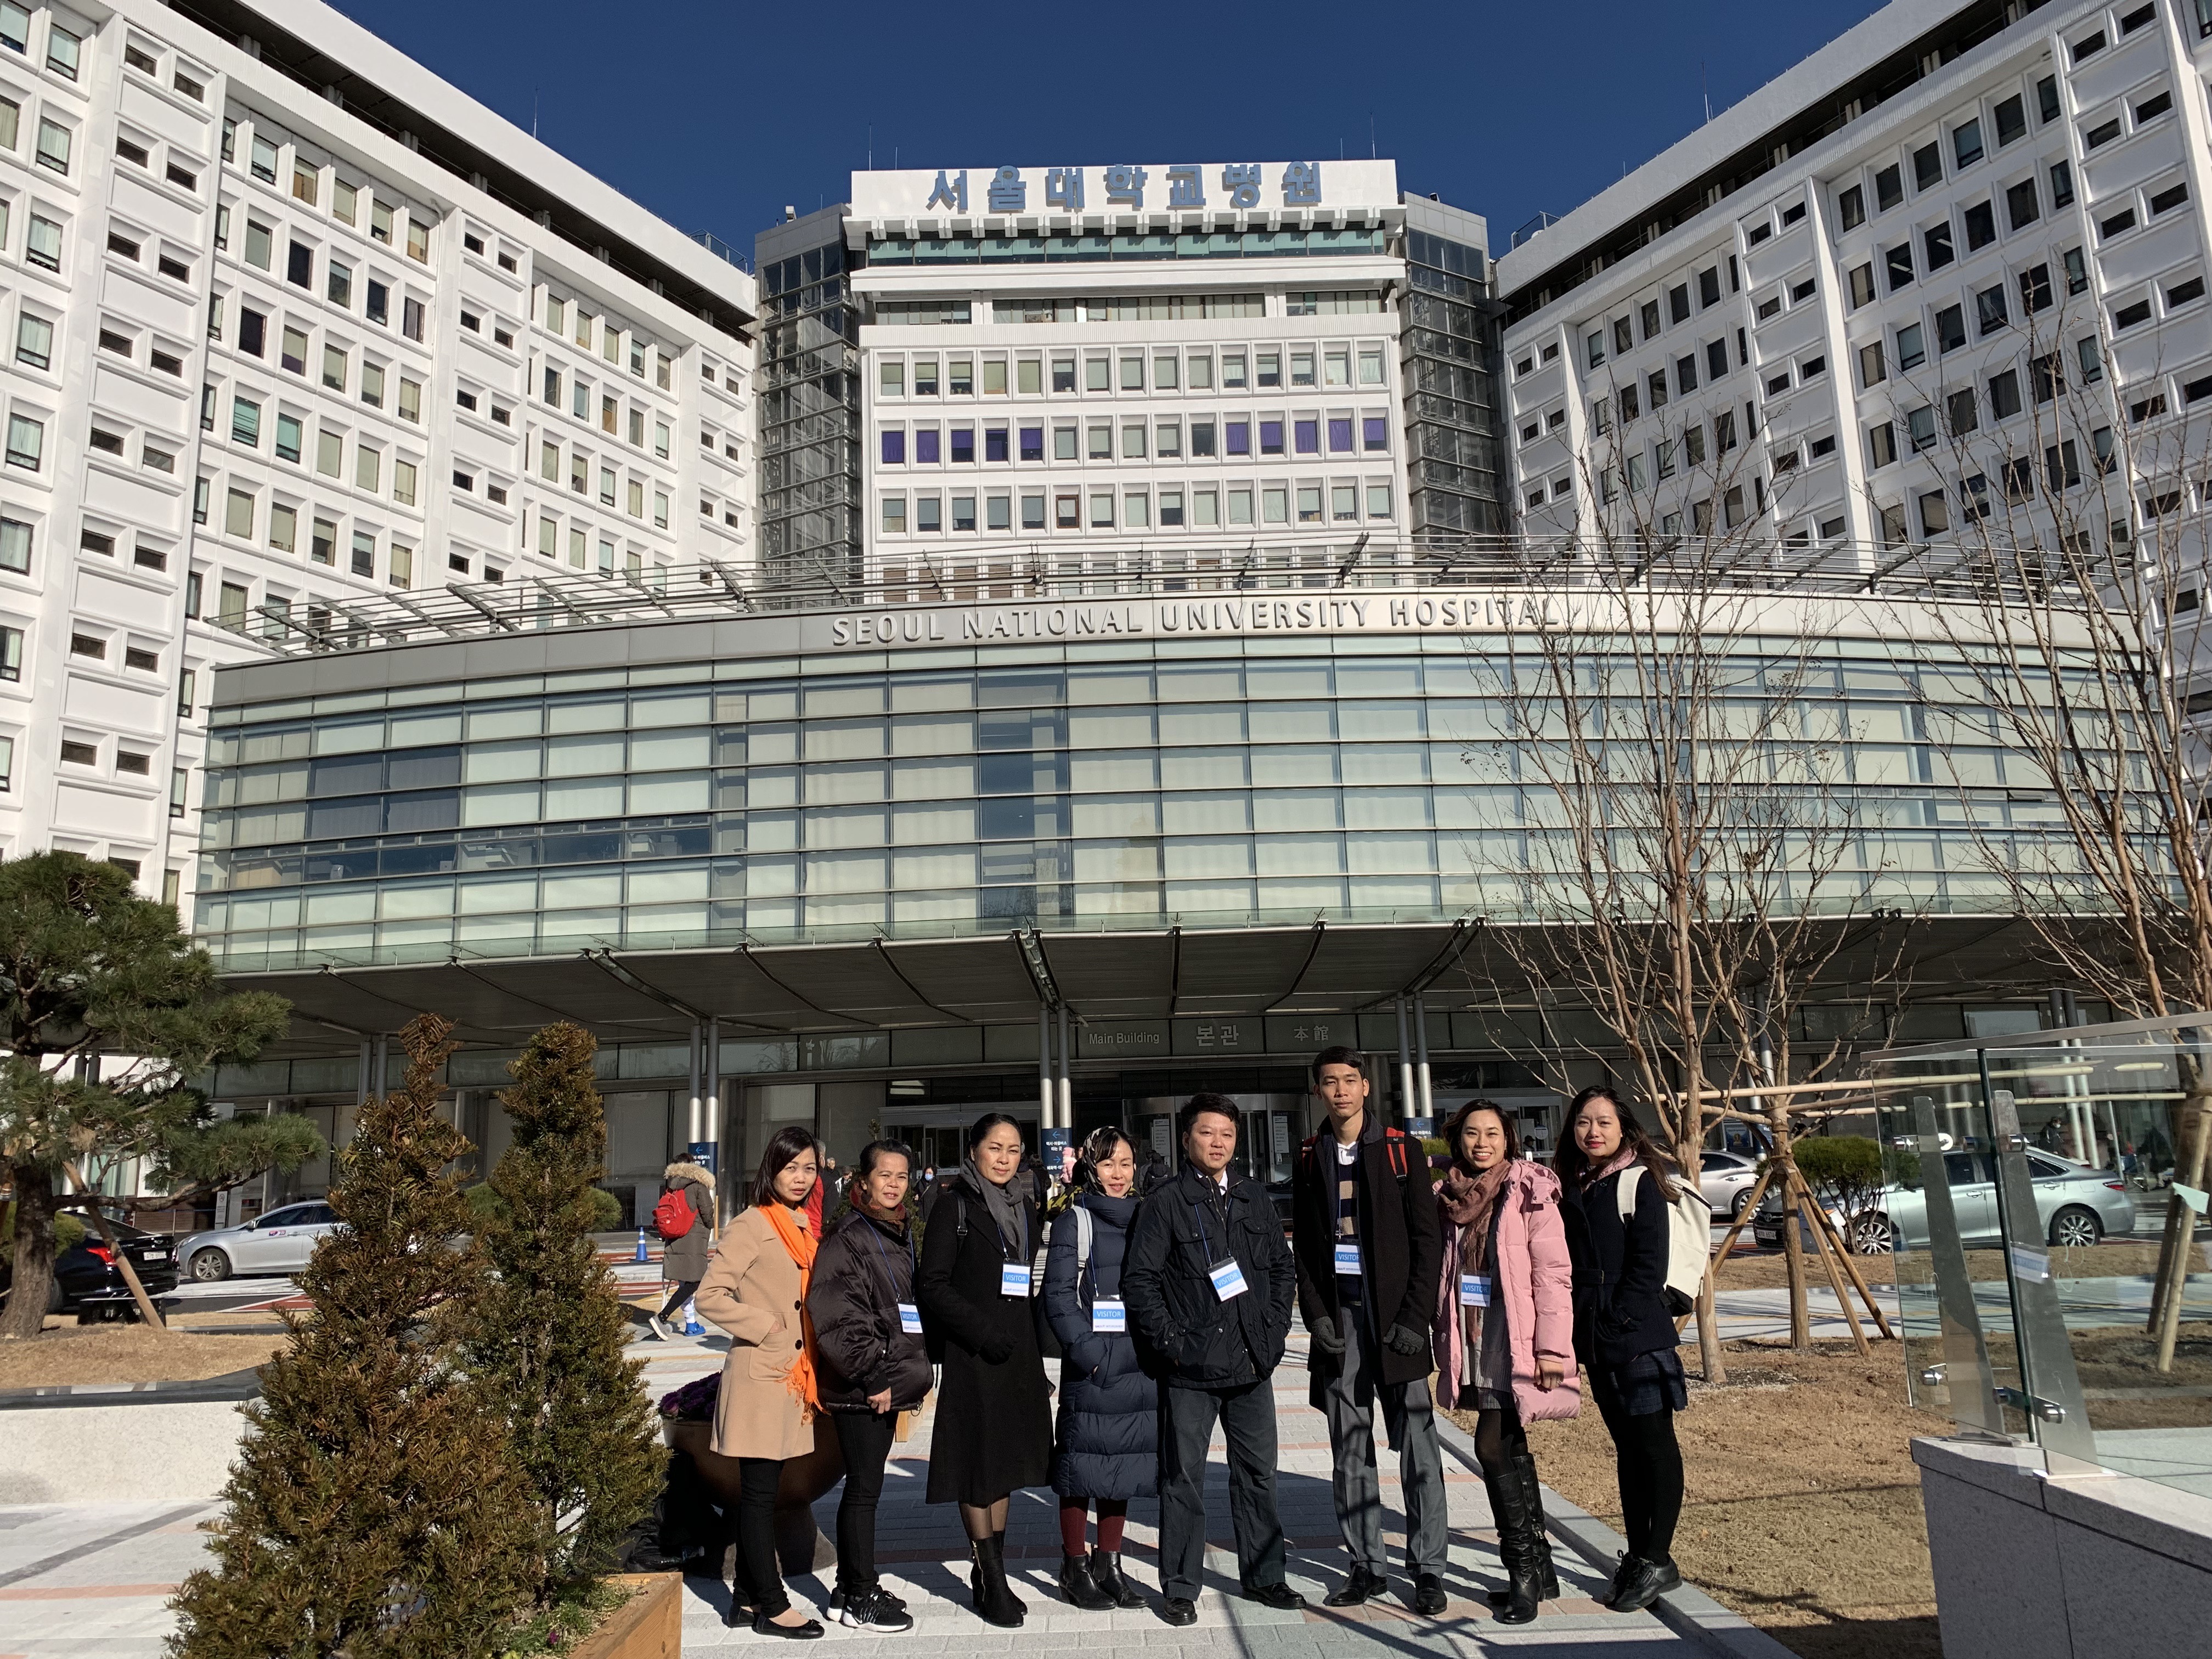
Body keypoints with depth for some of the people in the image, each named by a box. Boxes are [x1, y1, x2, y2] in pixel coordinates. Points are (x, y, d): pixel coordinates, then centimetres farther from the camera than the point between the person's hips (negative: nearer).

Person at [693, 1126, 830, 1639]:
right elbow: (710, 1296, -17)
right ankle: (772, 1606, 9)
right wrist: (768, 1330, -15)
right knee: (760, 1492, 1)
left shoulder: (804, 1229, 12)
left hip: (792, 1378, 8)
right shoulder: (752, 1226, -11)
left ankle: (747, 1596, 23)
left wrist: (808, 1365, 12)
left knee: (761, 1491, 14)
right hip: (760, 1377, -8)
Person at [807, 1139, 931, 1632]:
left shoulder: (902, 1234, 14)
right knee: (864, 1489, -2)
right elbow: (836, 1318, -18)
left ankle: (852, 1587, 25)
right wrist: (871, 1376, -17)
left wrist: (913, 1370, 17)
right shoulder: (848, 1239, -12)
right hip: (860, 1387, -8)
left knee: (865, 1486, 15)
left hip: (888, 1383, 8)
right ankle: (859, 1599, 8)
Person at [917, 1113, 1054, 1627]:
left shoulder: (1025, 1208, 12)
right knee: (979, 1461, -1)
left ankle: (990, 1573, 20)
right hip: (971, 1354, -6)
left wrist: (1036, 1355, 10)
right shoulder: (955, 1205, -6)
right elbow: (934, 1284, -10)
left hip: (1017, 1351, 6)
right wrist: (982, 1331, -19)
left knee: (1007, 1459, 10)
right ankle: (992, 1581, 8)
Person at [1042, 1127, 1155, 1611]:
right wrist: (1087, 1350, -16)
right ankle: (1075, 1568, 15)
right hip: (1090, 1363, -5)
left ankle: (1108, 1565, 23)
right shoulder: (1074, 1221, -3)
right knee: (1085, 1463, 0)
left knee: (1126, 1462, 10)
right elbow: (1058, 1294, -8)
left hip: (1141, 1363, 5)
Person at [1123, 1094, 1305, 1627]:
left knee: (1257, 1474, 13)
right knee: (1184, 1480, 4)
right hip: (1191, 1367, -4)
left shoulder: (1254, 1197, 8)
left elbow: (1283, 1267, 14)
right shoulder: (1165, 1202, -5)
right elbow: (1139, 1279, -7)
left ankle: (1262, 1577, 28)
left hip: (1252, 1363, 4)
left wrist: (1274, 1328, 4)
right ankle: (1179, 1589, 16)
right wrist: (1170, 1341, -11)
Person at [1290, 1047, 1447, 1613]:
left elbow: (1424, 1238, -2)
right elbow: (1304, 1245, 10)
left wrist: (1414, 1317, -9)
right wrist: (1315, 1313, -2)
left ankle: (1428, 1569, 9)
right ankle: (1365, 1566, 17)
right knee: (1349, 1451, 7)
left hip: (1395, 1315, -3)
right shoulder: (1310, 1159, 9)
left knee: (1417, 1446, -1)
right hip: (1338, 1317, 3)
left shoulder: (1401, 1150, 1)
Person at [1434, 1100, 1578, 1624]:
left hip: (1515, 1339, -6)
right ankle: (1540, 1569, 24)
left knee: (1493, 1447, -11)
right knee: (1510, 1448, 13)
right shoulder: (1451, 1197, 8)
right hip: (1473, 1339, 6)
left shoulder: (1530, 1193, -7)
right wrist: (1445, 1340, 11)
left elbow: (1553, 1274, -11)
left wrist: (1552, 1347, -15)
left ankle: (1523, 1570, 2)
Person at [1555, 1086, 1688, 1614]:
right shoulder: (1571, 1188, 11)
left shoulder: (1639, 1181, -8)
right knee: (1626, 1443, 14)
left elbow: (1649, 1263, -13)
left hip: (1638, 1335, -7)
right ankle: (1638, 1554, 22)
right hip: (1595, 1340, 7)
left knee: (1654, 1442, 1)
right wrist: (1580, 1326, 6)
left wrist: (1621, 1321, -16)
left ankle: (1658, 1560, 8)